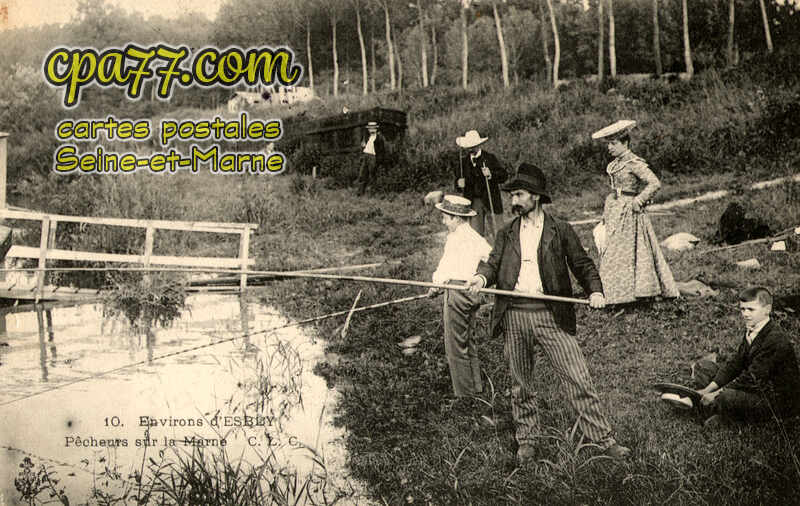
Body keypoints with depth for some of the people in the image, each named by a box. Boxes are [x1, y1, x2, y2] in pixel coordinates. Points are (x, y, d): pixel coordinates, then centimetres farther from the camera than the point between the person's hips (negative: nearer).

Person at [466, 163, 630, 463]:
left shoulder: (560, 231, 7)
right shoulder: (505, 234, 14)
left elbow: (582, 265, 7)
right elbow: (494, 262, 4)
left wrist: (595, 291, -10)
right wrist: (481, 277, -18)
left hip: (551, 316, -2)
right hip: (515, 316, 3)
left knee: (578, 379, -4)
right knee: (521, 385, 11)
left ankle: (602, 438, 4)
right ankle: (526, 443, 24)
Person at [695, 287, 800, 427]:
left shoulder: (776, 340, -25)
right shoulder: (752, 332, 5)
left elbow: (751, 378, -25)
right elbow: (735, 364, 4)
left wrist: (716, 394, -22)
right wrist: (708, 389, -7)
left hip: (777, 402, -9)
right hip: (756, 388, 9)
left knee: (725, 399, -35)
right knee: (703, 367, 4)